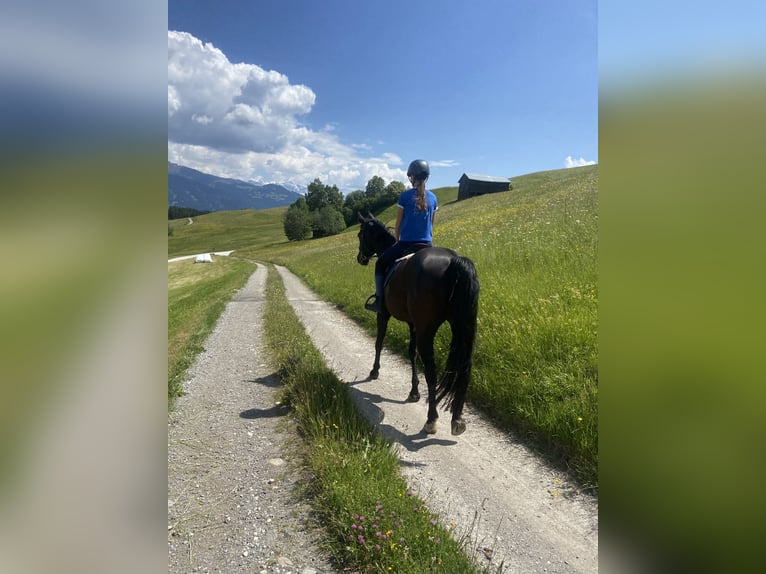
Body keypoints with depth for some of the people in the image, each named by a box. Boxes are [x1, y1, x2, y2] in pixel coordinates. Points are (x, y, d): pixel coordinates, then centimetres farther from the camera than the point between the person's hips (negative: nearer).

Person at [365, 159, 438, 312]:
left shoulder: (405, 196, -7)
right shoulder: (433, 198, 5)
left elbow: (398, 224, -1)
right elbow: (431, 224, 13)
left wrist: (397, 241, 14)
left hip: (406, 243, -3)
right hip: (427, 245, 4)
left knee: (380, 263, 17)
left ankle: (379, 300, 9)